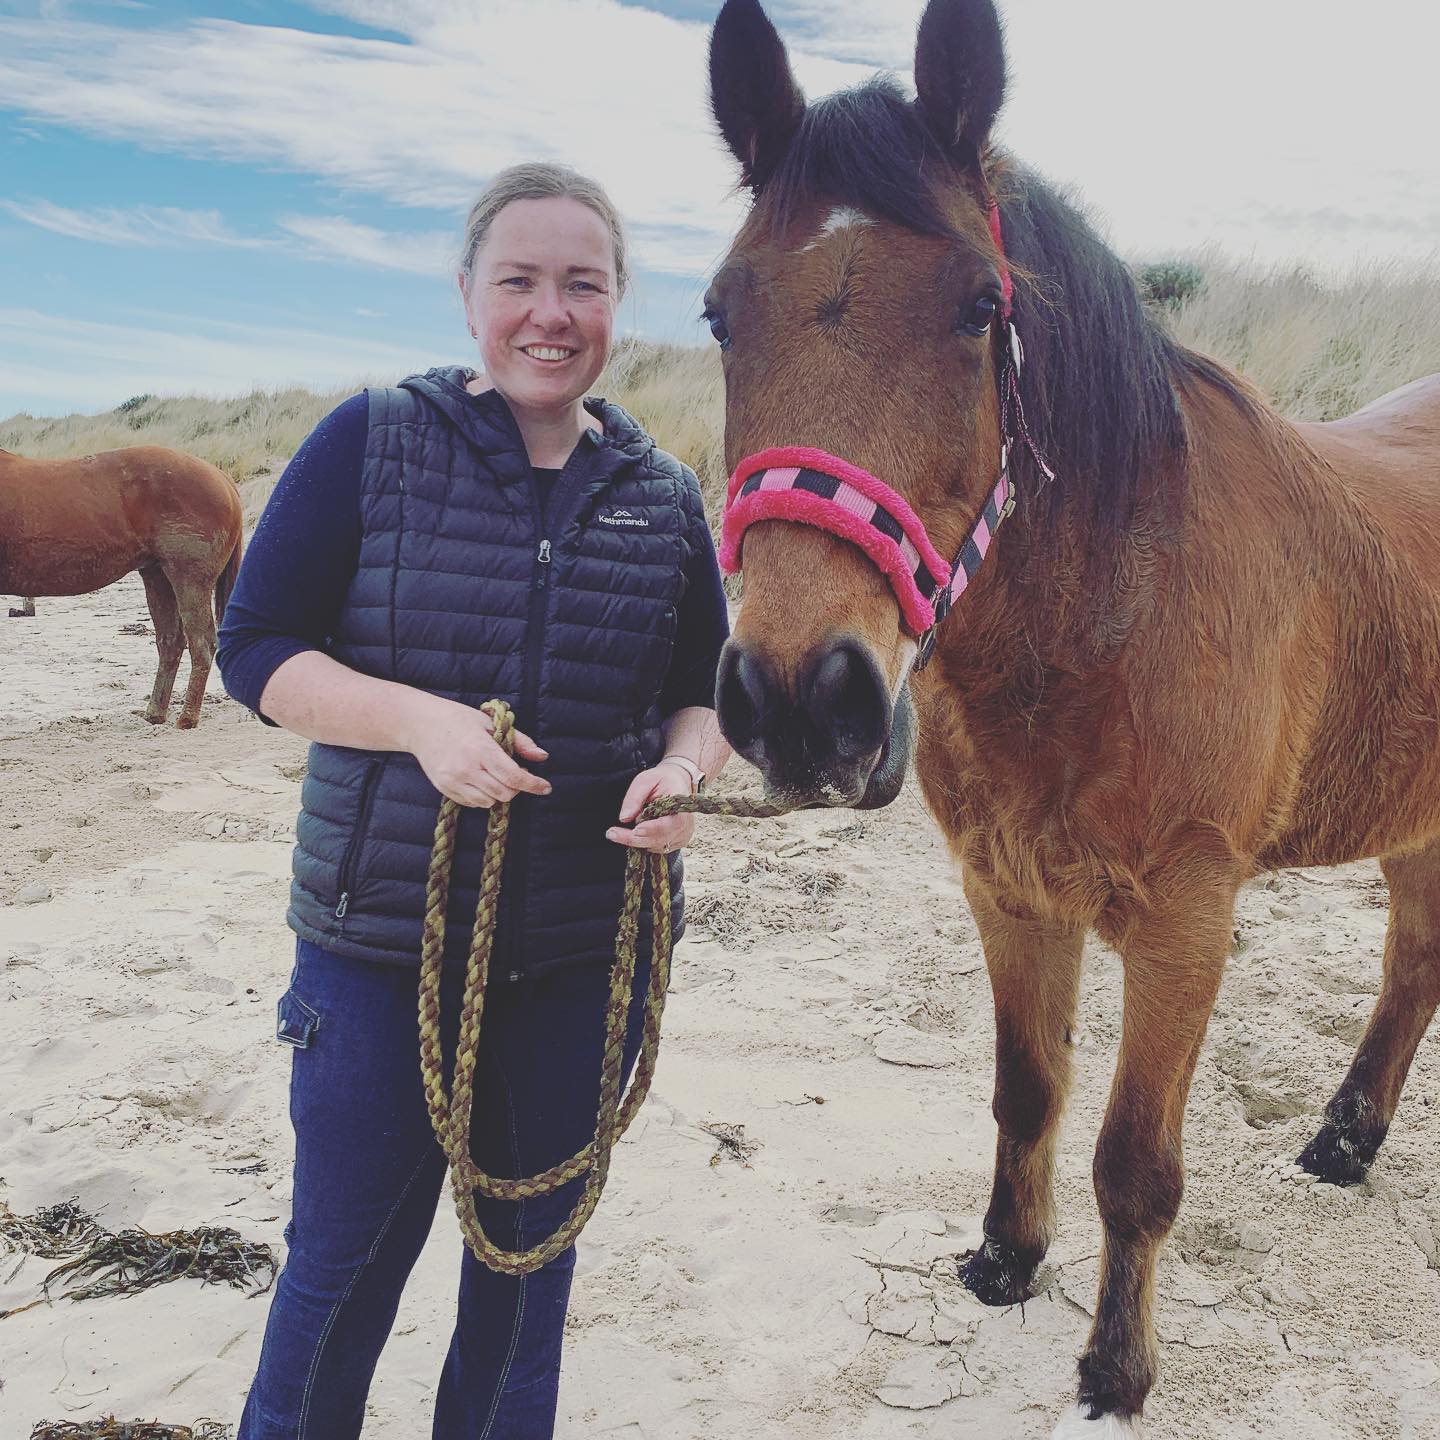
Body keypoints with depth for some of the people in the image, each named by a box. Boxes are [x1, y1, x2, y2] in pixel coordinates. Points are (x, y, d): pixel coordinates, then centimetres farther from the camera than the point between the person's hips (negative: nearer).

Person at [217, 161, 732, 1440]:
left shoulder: (664, 495, 2)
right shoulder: (372, 442, -6)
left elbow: (708, 690, 8)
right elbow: (255, 648, -7)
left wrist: (682, 770, -15)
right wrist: (418, 718, -24)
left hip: (593, 945, 3)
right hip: (382, 935, -2)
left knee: (533, 1249, 20)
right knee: (347, 1254, 14)